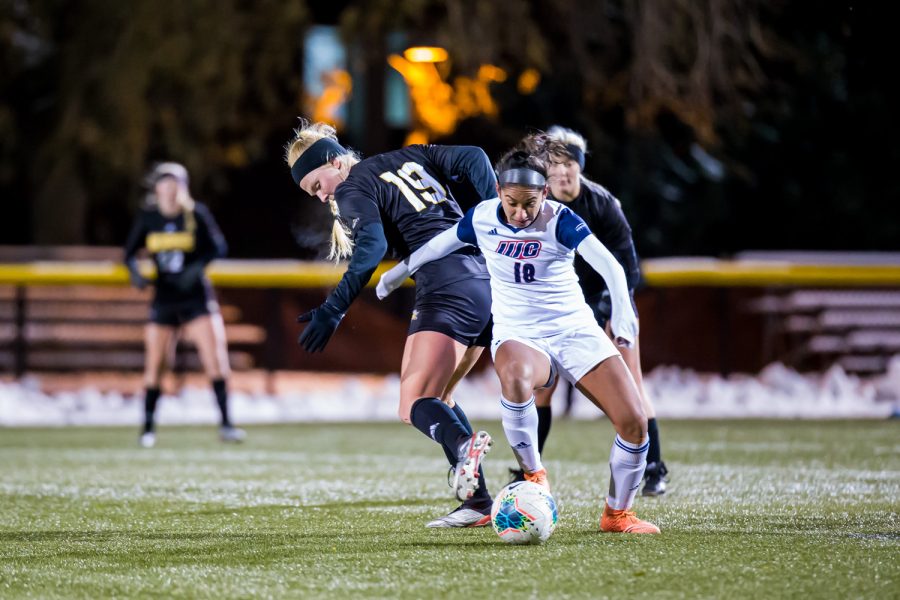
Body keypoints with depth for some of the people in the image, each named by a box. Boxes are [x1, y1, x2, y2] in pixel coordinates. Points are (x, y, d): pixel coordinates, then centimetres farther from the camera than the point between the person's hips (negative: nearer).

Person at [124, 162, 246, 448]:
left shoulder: (196, 214, -5)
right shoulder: (148, 218, 0)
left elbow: (217, 247, -8)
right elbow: (130, 252, 6)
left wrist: (198, 267, -25)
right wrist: (135, 271, -15)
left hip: (196, 295, -2)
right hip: (163, 298, 2)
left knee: (215, 355, -15)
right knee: (154, 364, 0)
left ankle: (225, 423, -13)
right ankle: (148, 428, 14)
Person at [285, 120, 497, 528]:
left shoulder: (352, 189, 1)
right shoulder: (409, 158, 23)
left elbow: (372, 247, -16)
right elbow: (472, 159, 13)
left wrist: (333, 310, -18)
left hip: (446, 288, -8)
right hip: (489, 280, 8)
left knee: (414, 407, -11)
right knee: (434, 399, 18)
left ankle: (464, 445, -44)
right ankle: (476, 502, 8)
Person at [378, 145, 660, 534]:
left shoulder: (560, 220, -14)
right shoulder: (482, 218, -5)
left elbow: (607, 264, -28)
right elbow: (442, 243, 16)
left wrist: (622, 309, -45)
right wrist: (401, 271, 30)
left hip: (576, 330, 0)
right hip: (518, 337, 0)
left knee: (633, 423, -15)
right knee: (515, 375, -40)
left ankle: (617, 514, 10)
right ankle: (535, 478, -20)